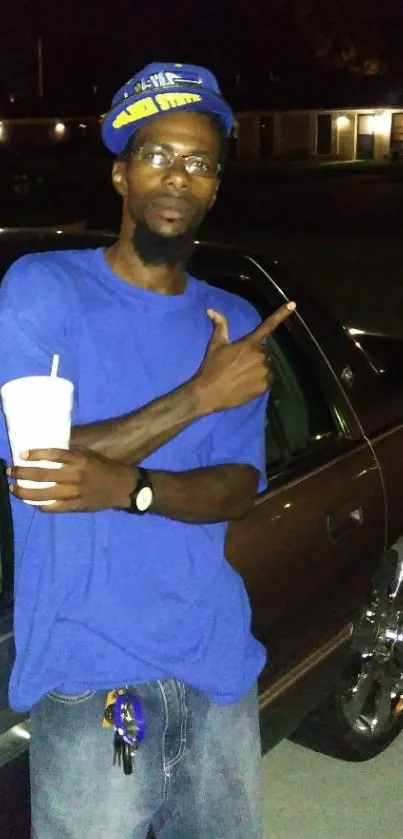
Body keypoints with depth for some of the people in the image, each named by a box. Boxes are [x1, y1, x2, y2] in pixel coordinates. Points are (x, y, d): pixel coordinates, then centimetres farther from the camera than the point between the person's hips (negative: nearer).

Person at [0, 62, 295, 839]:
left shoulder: (235, 324, 7)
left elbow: (238, 489, -2)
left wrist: (128, 485, -22)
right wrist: (200, 394, -16)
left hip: (218, 666, 4)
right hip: (88, 680, -4)